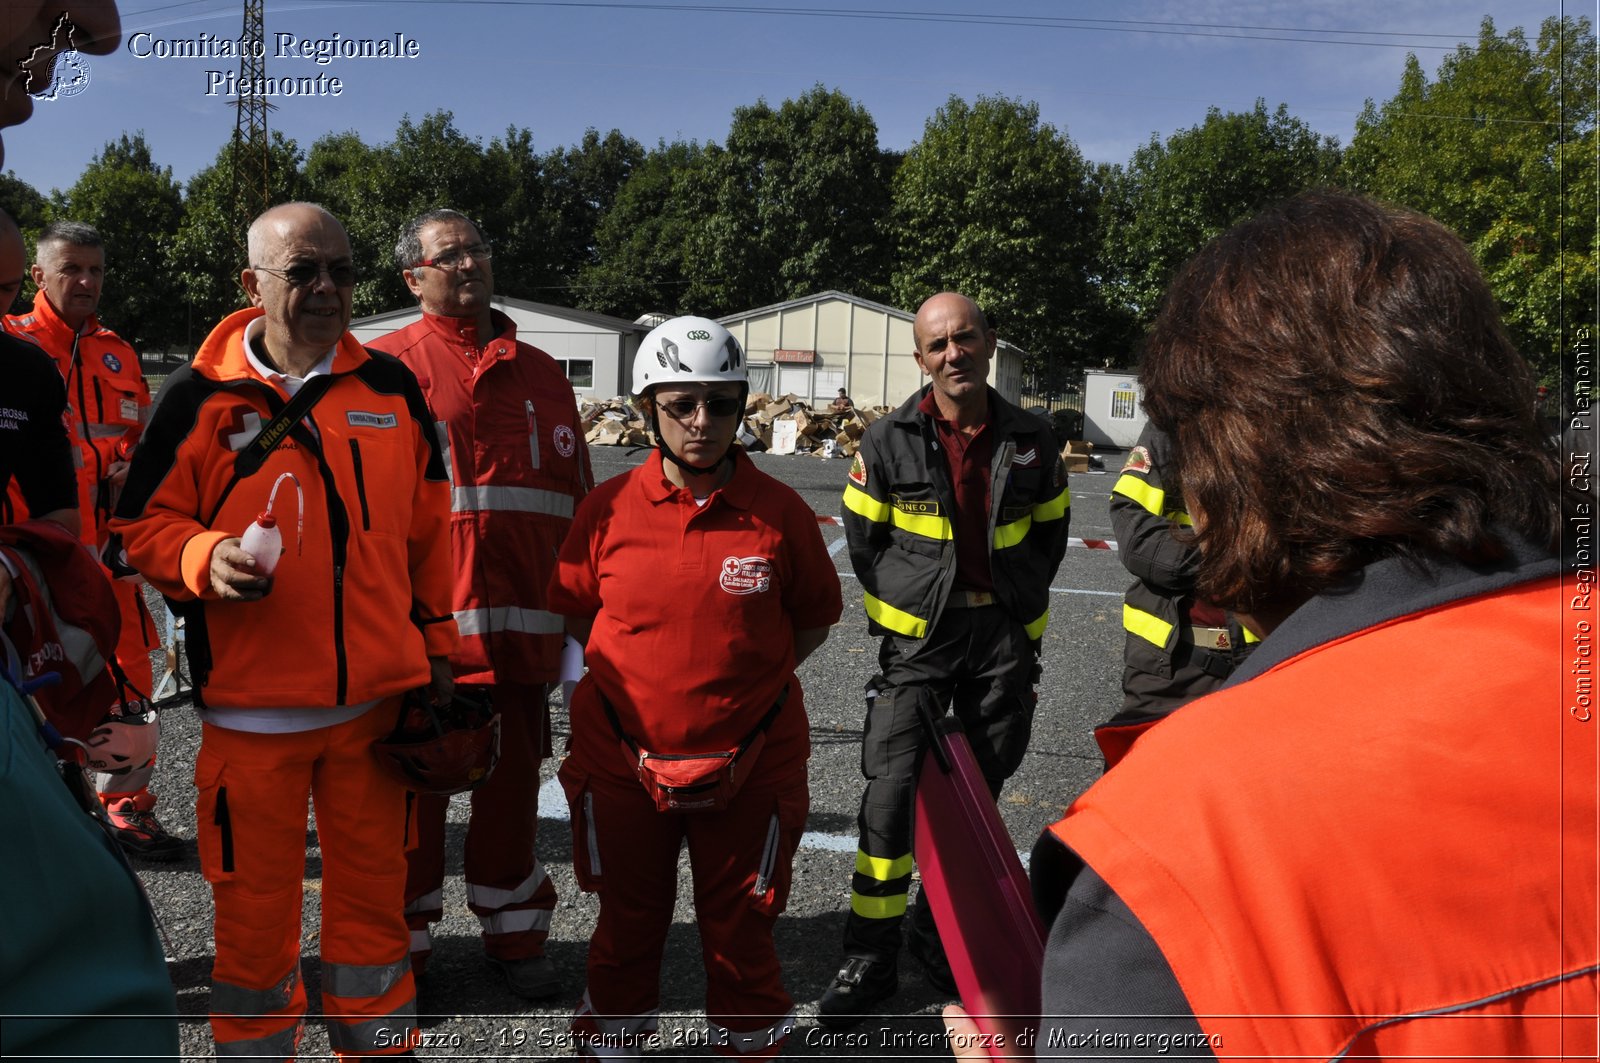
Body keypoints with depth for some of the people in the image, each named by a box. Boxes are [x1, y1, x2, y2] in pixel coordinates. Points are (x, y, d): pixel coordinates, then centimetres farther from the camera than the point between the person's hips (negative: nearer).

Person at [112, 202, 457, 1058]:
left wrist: (435, 643, 10)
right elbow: (143, 524, 1)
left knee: (374, 890, 16)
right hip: (251, 705, -2)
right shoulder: (200, 396, -5)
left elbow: (428, 529, 10)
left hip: (378, 697, 3)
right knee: (255, 904, 10)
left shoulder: (392, 387, 4)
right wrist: (208, 559, -19)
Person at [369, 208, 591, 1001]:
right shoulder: (384, 367, 1)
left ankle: (514, 935, 30)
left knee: (512, 785, 13)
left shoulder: (541, 375, 13)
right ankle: (401, 940, 27)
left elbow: (575, 501, 16)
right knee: (411, 784, 8)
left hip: (519, 626, 3)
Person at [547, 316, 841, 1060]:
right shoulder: (609, 507, -7)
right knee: (628, 917, 20)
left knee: (739, 922, 15)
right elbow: (577, 612, 5)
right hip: (622, 755, 1)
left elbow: (814, 620, 4)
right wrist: (641, 672, -3)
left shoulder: (780, 512, -8)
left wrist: (750, 676, -5)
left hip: (748, 764, -1)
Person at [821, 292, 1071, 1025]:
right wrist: (908, 604, 3)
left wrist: (1018, 602, 7)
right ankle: (870, 958, 6)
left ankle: (942, 935, 32)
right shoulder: (889, 441, -4)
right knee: (892, 788, -8)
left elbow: (1050, 532, 14)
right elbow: (863, 538, 5)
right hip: (918, 634, -2)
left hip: (1004, 634, 3)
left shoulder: (1031, 442, 2)